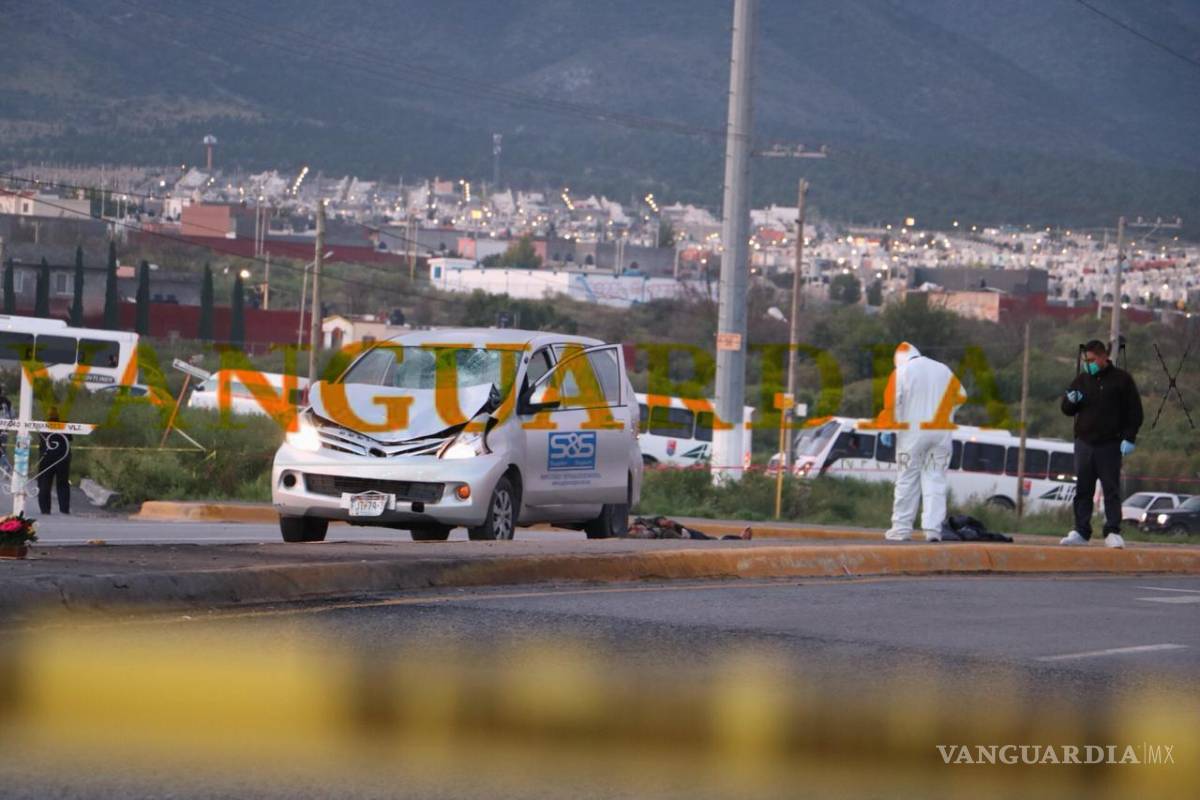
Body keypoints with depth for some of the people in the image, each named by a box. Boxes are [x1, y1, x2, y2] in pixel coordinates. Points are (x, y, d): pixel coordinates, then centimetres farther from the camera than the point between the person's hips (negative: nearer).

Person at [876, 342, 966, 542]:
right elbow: (961, 397, 23)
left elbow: (892, 403, -8)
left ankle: (902, 528, 3)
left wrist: (886, 429, -7)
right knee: (935, 480, 3)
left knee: (907, 481, 2)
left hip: (913, 432, -3)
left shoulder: (901, 372, 0)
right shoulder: (945, 371, 13)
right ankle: (933, 528, -5)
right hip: (941, 434, 3)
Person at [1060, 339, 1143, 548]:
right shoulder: (1082, 380, 13)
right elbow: (1067, 410, 18)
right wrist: (1071, 401, -6)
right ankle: (1081, 532, 7)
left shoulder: (1121, 379, 1)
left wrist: (1129, 438, -8)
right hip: (1084, 444, 4)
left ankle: (1113, 533, -1)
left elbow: (1134, 411, 1)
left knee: (1112, 490, -3)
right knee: (1083, 491, 4)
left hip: (1110, 445, -4)